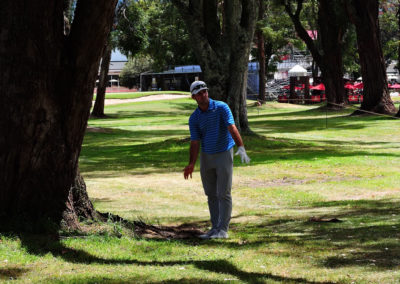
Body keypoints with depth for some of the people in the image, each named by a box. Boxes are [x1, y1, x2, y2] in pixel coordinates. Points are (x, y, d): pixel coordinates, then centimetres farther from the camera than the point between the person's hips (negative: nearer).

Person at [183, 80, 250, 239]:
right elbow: (195, 143, -4)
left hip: (224, 154, -4)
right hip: (206, 156, 4)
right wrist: (191, 164, -17)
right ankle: (215, 228, 15)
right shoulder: (194, 118, -1)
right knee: (211, 194, 8)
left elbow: (232, 128, -21)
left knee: (224, 194, -7)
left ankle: (223, 229, -6)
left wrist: (241, 147, -36)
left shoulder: (221, 107, -11)